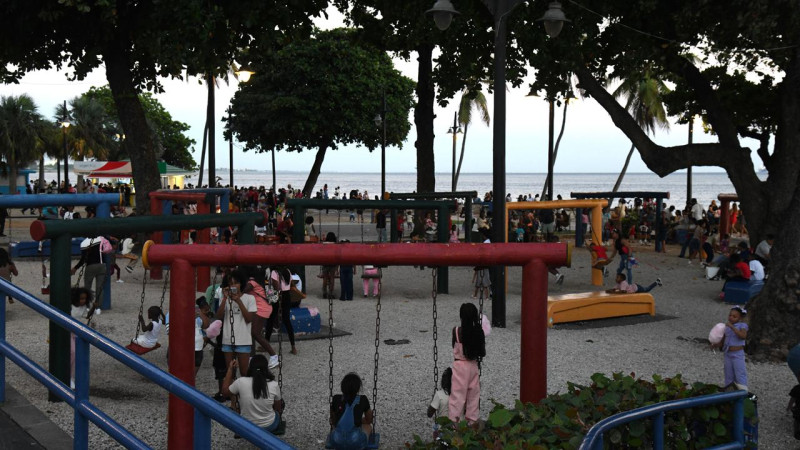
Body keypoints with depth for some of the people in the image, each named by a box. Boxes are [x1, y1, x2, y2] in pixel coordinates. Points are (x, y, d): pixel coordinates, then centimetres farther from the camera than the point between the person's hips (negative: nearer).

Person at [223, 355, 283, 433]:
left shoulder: (241, 382, -19)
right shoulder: (274, 385, -18)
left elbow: (225, 391, 2)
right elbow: (278, 409, -3)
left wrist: (230, 369, 7)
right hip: (269, 427, -1)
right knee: (281, 401, 27)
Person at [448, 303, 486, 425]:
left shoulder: (457, 331, -14)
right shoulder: (478, 331, -7)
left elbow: (454, 346, 2)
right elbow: (482, 353, -2)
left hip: (460, 366, -3)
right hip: (473, 366, 3)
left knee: (457, 395, 1)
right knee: (473, 394, 14)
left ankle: (453, 422, -1)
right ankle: (472, 420, 19)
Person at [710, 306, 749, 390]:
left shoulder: (742, 325, -8)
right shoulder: (726, 327, 9)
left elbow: (743, 336, -27)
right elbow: (723, 341, 13)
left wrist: (732, 327, -30)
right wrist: (716, 345, -6)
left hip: (737, 354, -6)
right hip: (728, 354, 6)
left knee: (740, 375, -6)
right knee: (729, 376, 13)